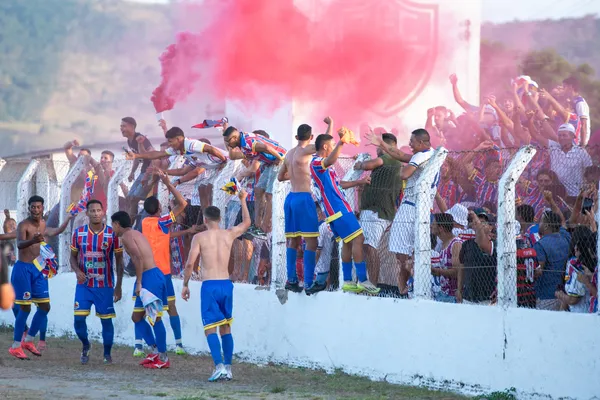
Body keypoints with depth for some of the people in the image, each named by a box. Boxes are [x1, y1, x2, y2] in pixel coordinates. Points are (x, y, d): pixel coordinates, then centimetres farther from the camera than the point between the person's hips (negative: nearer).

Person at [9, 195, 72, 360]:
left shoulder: (42, 224, 10)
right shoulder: (24, 225, -15)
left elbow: (56, 232, 34)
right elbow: (19, 244, -34)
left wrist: (69, 217, 37)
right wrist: (33, 240, -53)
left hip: (37, 269, 8)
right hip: (23, 268, -8)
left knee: (45, 306, 7)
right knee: (25, 308, -9)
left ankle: (28, 340, 21)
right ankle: (15, 346, 0)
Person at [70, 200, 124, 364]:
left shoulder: (112, 234, -6)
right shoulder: (78, 233, 0)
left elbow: (119, 261, 0)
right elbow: (73, 256, 9)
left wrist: (118, 287, -3)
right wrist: (77, 271, -14)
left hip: (105, 286, -1)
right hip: (84, 285, 1)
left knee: (106, 319, 1)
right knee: (79, 318, -6)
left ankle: (107, 353, 17)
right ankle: (85, 345, 21)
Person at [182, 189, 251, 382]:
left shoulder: (199, 237, -4)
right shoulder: (229, 234, 6)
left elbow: (190, 263, -10)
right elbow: (246, 223, 26)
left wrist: (185, 285, 3)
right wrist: (243, 200, 37)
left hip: (209, 286, -4)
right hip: (226, 284, 4)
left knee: (210, 328, -3)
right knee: (225, 327, 15)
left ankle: (219, 366, -20)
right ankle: (228, 367, 15)